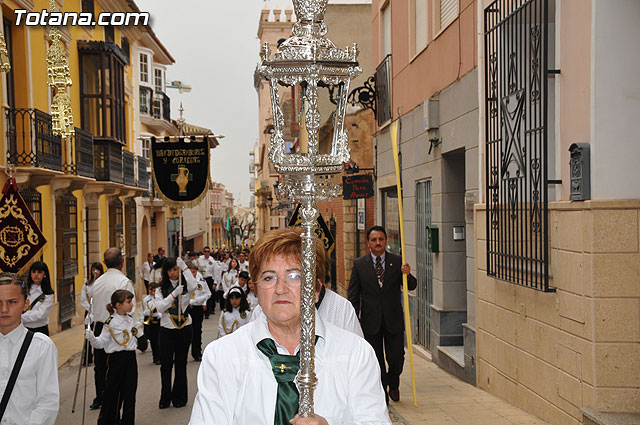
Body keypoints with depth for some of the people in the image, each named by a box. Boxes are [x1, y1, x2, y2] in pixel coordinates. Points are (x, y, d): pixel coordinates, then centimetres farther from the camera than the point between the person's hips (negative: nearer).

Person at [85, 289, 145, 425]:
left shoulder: (132, 320, 8)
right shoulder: (110, 322, -11)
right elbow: (101, 342, -14)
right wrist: (91, 338, -28)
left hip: (131, 358, 5)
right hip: (116, 358, -5)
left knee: (130, 390, 8)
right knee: (112, 391, 0)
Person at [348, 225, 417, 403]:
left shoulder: (397, 261, 2)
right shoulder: (359, 264, 0)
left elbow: (412, 286, 0)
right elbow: (353, 294, 2)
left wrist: (407, 275, -22)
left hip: (393, 320, 1)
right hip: (371, 321, -1)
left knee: (397, 357, 4)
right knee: (376, 360, 6)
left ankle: (393, 384, 33)